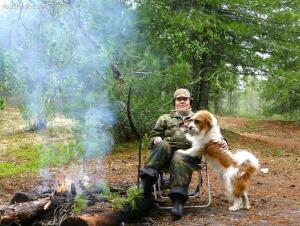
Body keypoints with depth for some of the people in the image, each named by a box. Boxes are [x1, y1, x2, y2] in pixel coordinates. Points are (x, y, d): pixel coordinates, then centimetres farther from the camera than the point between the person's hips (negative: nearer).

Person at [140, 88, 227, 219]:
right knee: (162, 145, -35)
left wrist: (221, 142, 2)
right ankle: (146, 182, -45)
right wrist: (155, 139, -1)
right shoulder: (165, 118, 28)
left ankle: (178, 200, -48)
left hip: (188, 152, -1)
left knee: (179, 159, -38)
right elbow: (154, 135, 25)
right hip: (168, 152, 1)